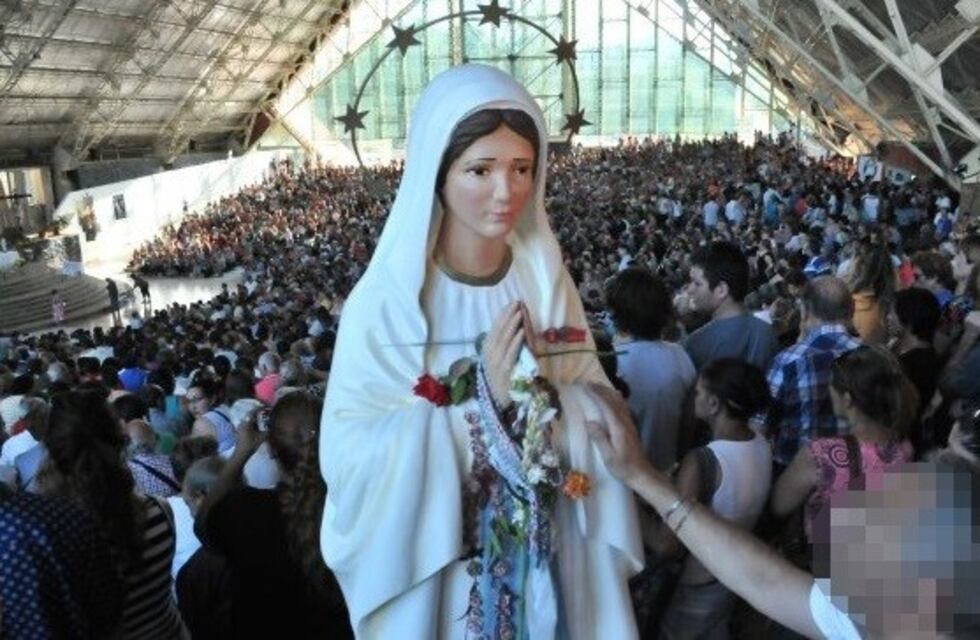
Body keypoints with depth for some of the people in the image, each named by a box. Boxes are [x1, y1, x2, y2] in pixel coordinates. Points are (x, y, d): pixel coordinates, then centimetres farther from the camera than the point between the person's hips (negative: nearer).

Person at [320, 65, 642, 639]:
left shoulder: (547, 280, -5)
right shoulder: (385, 300, -17)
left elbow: (596, 406, 0)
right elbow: (349, 455, -19)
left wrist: (547, 392, -20)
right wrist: (481, 399, -25)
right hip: (430, 561, -3)